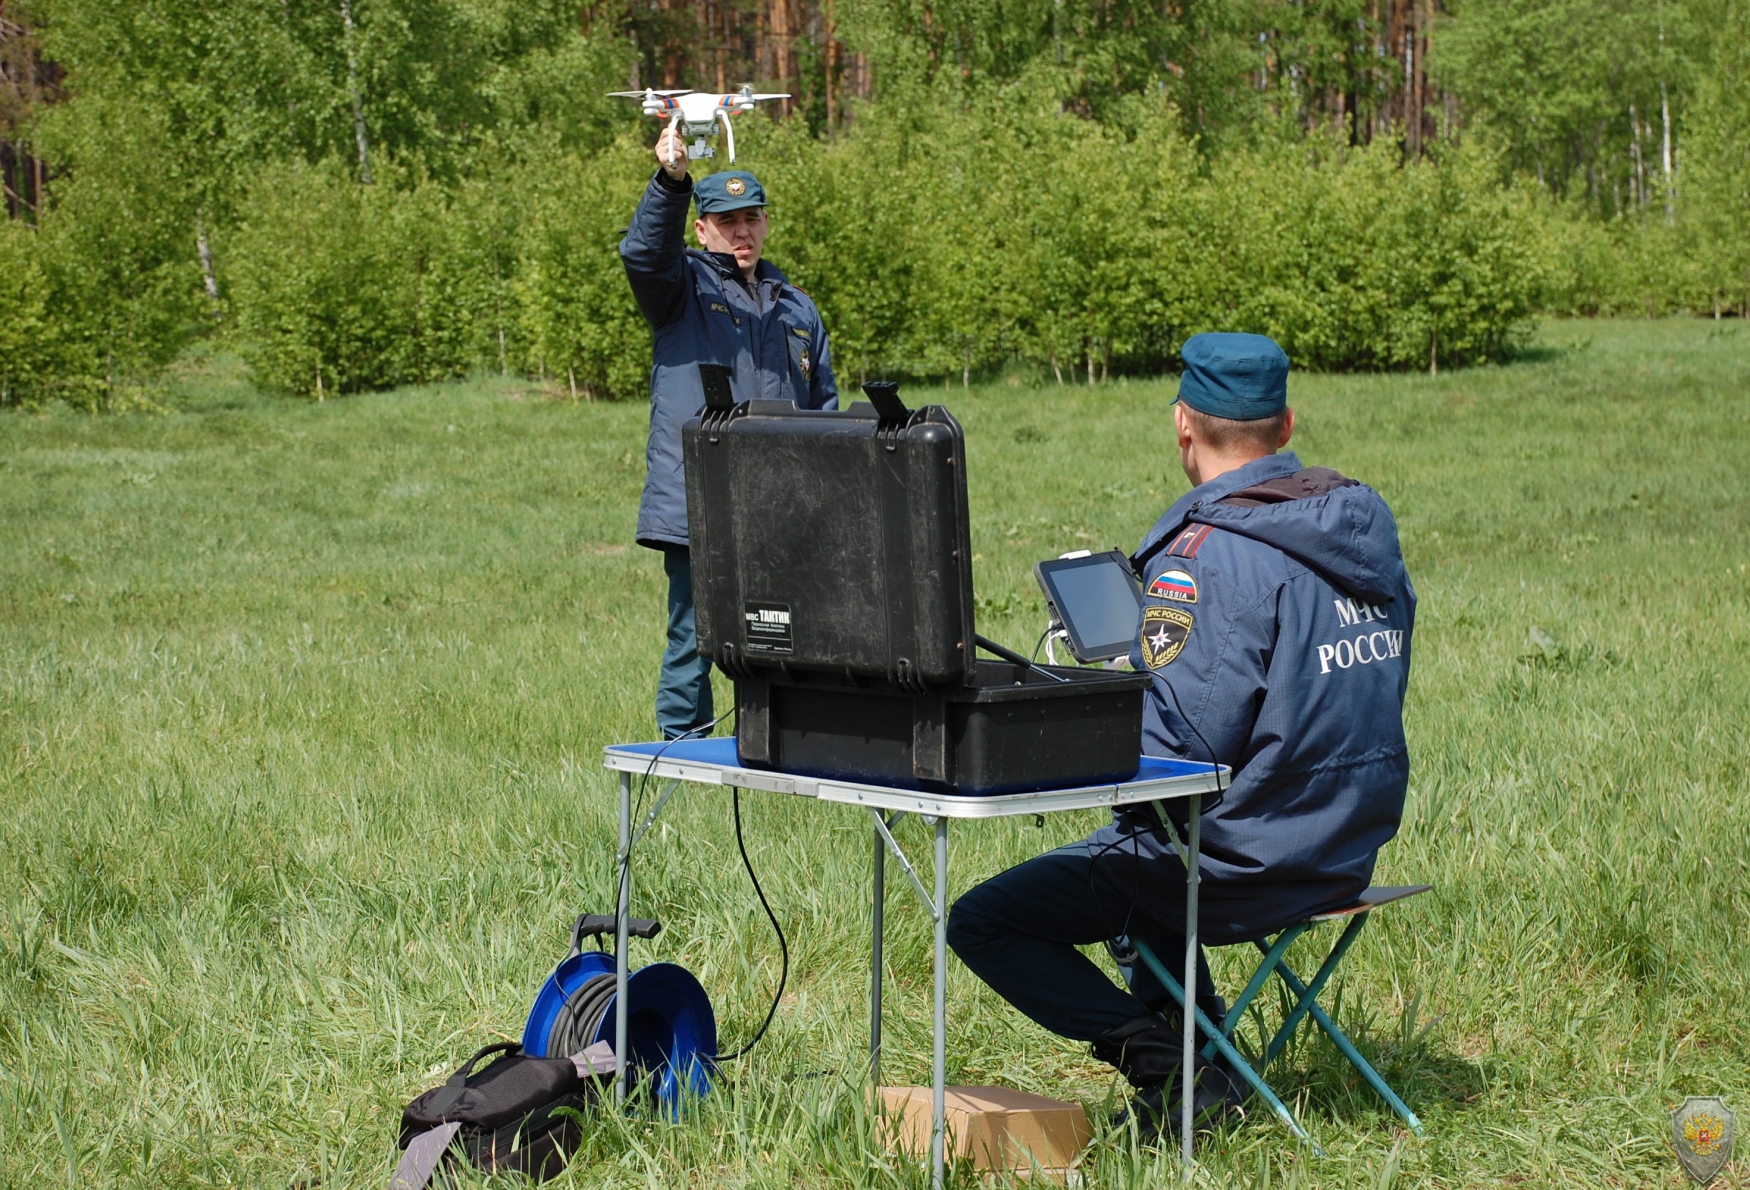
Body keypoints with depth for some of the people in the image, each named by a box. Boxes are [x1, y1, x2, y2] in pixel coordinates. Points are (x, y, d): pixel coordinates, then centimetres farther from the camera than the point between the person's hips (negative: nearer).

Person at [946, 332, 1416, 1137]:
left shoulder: (1207, 554, -22)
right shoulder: (1364, 523, 5)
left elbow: (1184, 739, -26)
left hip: (1245, 860, -9)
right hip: (1349, 844, 9)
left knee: (980, 923, 1)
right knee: (1126, 851, 36)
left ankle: (1169, 1068, -8)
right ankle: (1204, 1052, 29)